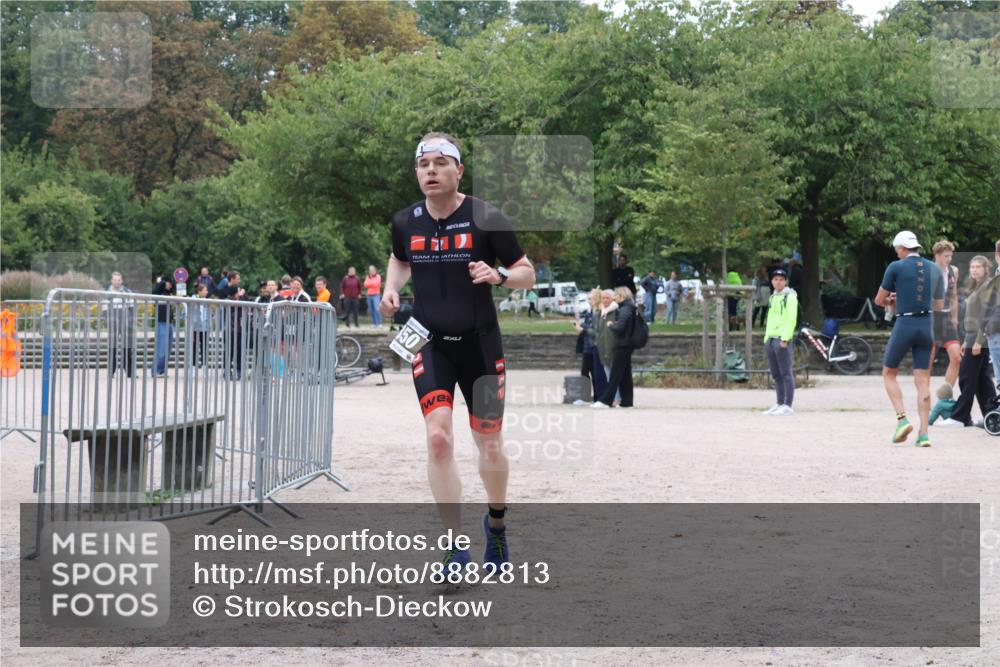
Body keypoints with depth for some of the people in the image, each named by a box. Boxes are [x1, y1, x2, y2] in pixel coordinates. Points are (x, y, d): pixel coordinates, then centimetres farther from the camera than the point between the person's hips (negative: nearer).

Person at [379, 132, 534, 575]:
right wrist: (391, 289, 3)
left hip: (479, 343, -1)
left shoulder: (486, 219, -10)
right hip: (429, 343, 1)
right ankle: (454, 546, -9)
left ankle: (496, 523, 38)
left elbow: (527, 275, -3)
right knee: (438, 437, -16)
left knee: (489, 445, 8)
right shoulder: (405, 222, 0)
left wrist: (498, 275, -24)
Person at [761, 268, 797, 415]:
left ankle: (787, 406, -8)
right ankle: (779, 404, 15)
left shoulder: (790, 297, -5)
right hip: (770, 338, 9)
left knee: (786, 374, -8)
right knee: (776, 375, 10)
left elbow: (791, 319, -13)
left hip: (782, 339, -9)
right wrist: (766, 337, 16)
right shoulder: (773, 297, 20)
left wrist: (785, 338, -20)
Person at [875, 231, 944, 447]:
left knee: (889, 373, 14)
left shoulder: (896, 267, -4)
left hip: (905, 324, -4)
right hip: (927, 326, 4)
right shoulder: (935, 269, 10)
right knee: (923, 381, 5)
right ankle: (923, 433, -2)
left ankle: (902, 419, -4)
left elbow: (879, 300, 3)